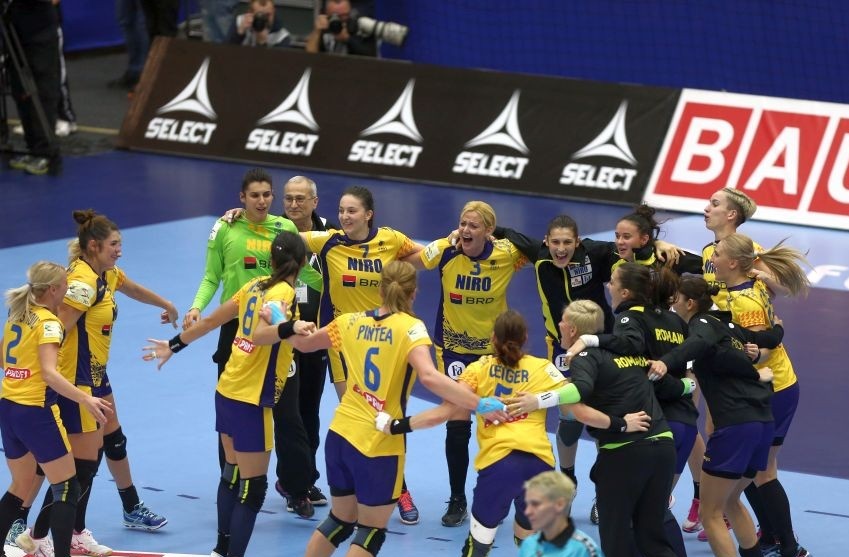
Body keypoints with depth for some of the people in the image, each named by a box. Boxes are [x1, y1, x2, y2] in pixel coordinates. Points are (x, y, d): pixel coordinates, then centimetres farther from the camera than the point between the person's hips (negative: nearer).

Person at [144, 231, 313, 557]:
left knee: (232, 475, 21)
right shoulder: (284, 293, -15)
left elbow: (211, 320, 14)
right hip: (251, 401, -8)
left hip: (227, 392, 8)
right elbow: (260, 336, -32)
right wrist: (289, 328, -50)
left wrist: (175, 345, 27)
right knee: (253, 488, -2)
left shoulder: (256, 286, 6)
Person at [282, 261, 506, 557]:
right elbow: (429, 377, -29)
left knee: (341, 521, 22)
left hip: (340, 434, 6)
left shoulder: (351, 322, 5)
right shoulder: (410, 327, -12)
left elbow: (303, 343, 20)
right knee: (371, 532, 6)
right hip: (379, 444, -6)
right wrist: (480, 404, -30)